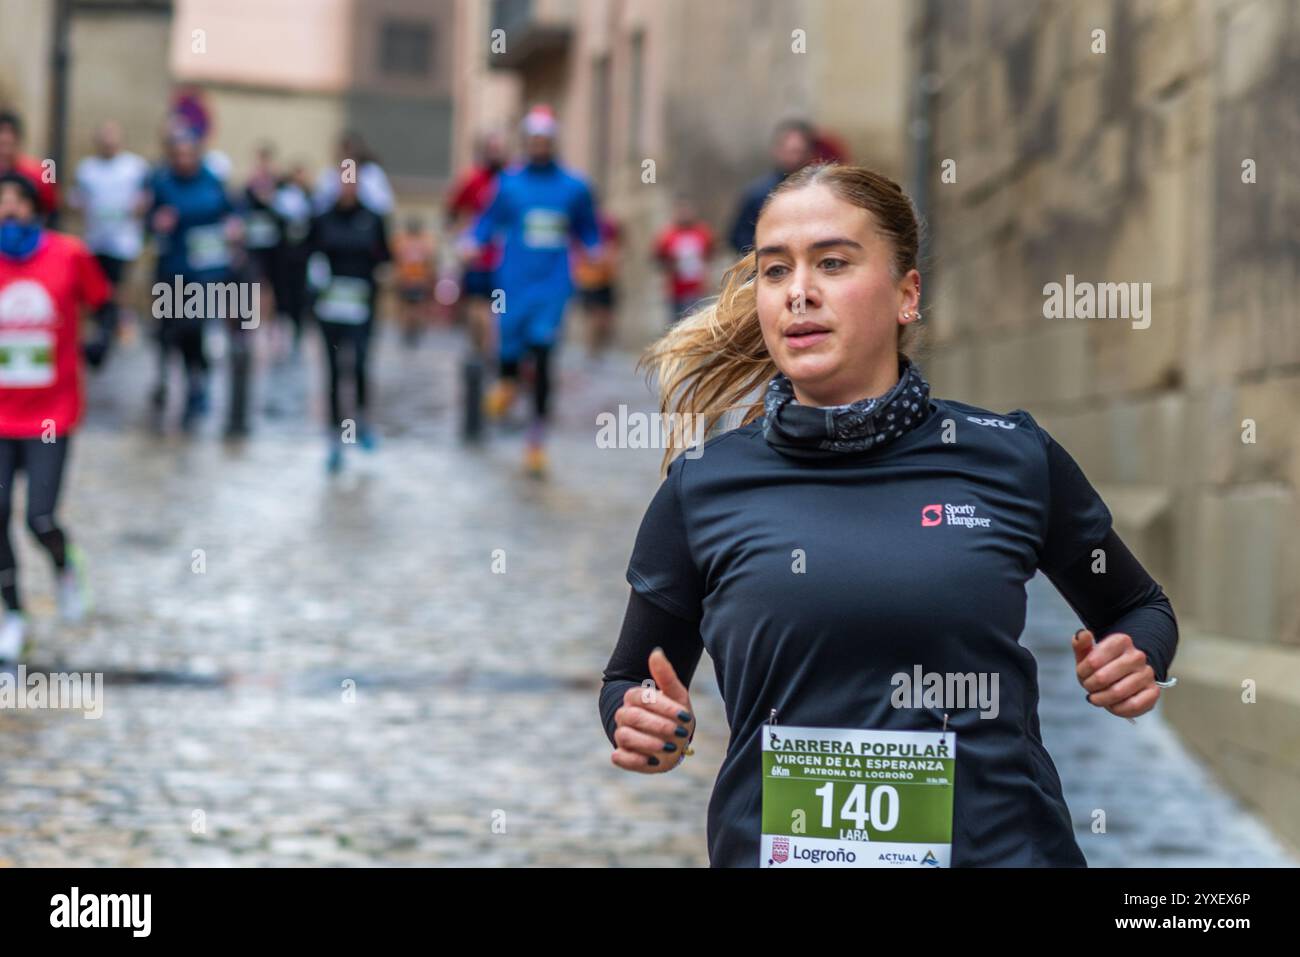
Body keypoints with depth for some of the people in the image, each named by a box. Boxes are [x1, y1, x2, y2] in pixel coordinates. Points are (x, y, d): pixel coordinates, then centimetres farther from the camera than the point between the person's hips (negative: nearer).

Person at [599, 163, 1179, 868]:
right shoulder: (703, 485, -1)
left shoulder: (1013, 459, -1)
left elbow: (1140, 609, 16)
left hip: (998, 844, 0)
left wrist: (1134, 665, -6)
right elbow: (626, 682, 12)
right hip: (774, 846, 0)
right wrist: (639, 723, -10)